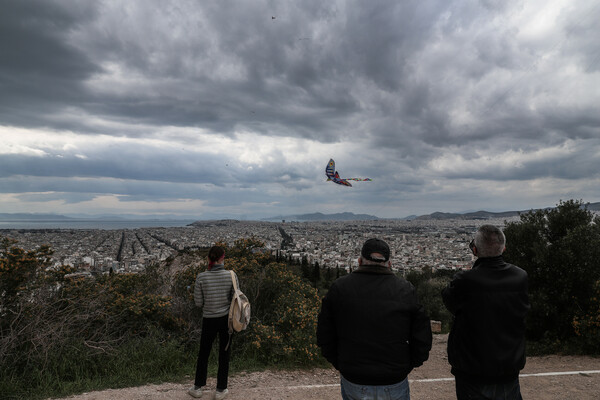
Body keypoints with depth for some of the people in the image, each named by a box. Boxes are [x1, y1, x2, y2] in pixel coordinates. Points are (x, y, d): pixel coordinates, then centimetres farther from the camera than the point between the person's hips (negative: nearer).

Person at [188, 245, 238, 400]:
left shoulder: (201, 277, -15)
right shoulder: (231, 275, -15)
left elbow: (198, 302, -7)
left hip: (209, 320, 0)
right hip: (227, 319, 0)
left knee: (203, 353, 21)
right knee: (224, 354, 16)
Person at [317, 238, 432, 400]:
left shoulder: (339, 288, -5)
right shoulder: (405, 291, -5)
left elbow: (324, 337, -1)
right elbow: (423, 340, -3)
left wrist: (340, 364, 10)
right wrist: (405, 366, 9)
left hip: (353, 382, 1)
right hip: (395, 385, 0)